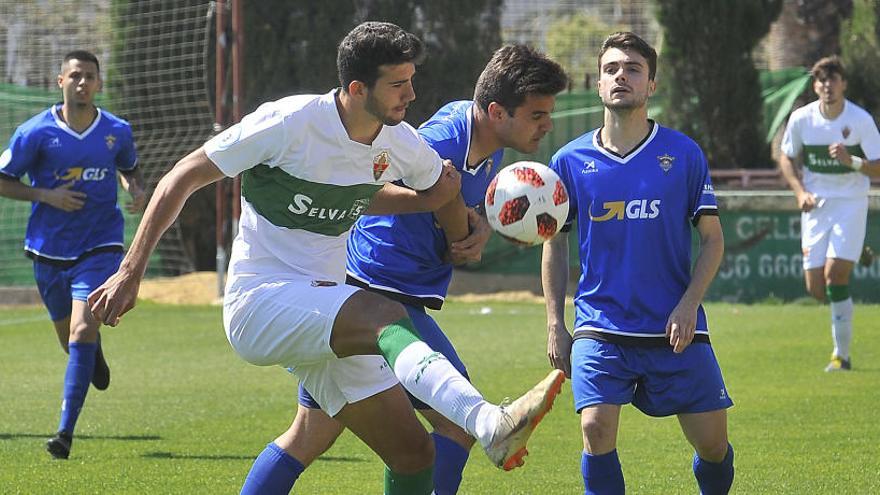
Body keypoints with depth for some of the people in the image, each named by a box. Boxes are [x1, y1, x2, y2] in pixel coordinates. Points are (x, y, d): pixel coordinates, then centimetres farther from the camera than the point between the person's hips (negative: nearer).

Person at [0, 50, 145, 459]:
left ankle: (66, 431, -18)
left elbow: (130, 168, 20)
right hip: (49, 251, 1)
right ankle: (95, 353, 54)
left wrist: (136, 190, -3)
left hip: (99, 245, -1)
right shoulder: (35, 132, -8)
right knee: (70, 338, 13)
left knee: (82, 330, -18)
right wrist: (47, 195, -16)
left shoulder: (117, 131, -1)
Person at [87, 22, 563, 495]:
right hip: (259, 302, -8)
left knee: (414, 454, -3)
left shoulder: (400, 144, 4)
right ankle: (489, 422, -58)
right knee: (385, 316, -35)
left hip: (323, 319, 8)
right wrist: (130, 271, -10)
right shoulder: (289, 122, -14)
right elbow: (182, 178, -7)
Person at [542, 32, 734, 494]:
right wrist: (555, 323, 7)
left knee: (712, 442, 2)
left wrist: (688, 304, -10)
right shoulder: (571, 161, 2)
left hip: (675, 329, 0)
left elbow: (712, 239, 4)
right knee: (596, 429, -19)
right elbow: (555, 243, 13)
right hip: (600, 329, 0)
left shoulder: (684, 153, -1)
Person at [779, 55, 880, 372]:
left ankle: (842, 355, -8)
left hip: (851, 203, -3)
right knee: (816, 289, -2)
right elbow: (787, 158, 11)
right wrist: (800, 191, -5)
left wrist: (852, 162, -28)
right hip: (815, 204, 3)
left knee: (835, 274, -18)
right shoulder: (801, 119, -3)